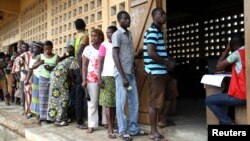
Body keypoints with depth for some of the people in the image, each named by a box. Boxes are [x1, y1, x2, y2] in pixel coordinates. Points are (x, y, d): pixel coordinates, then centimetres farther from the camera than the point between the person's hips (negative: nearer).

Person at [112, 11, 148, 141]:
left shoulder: (129, 33, 15)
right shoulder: (117, 34, -8)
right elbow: (115, 56, -14)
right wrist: (123, 76, -18)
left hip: (131, 72, 8)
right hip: (122, 73, -7)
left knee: (134, 101, 9)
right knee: (121, 102, 0)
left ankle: (133, 129, 20)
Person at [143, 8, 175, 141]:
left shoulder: (158, 31, 19)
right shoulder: (153, 31, -13)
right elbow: (151, 53, -23)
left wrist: (166, 64, 12)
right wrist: (168, 63, -13)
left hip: (160, 71, 10)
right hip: (155, 72, -10)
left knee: (158, 100, 15)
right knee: (155, 101, -3)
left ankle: (154, 128, 26)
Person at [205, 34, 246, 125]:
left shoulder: (237, 53, -10)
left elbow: (218, 67, -2)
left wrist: (226, 50, 5)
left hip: (240, 95, -8)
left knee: (209, 100, 5)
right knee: (223, 96, 32)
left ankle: (228, 123, 2)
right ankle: (224, 121, 26)